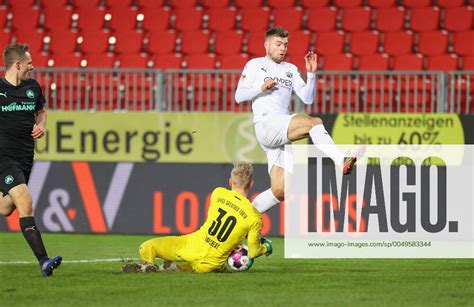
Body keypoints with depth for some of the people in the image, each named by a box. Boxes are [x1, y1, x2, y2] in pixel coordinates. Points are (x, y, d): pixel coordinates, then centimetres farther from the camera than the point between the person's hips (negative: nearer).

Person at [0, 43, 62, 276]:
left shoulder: (32, 87, 9)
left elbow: (41, 111, 26)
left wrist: (41, 125, 5)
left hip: (25, 158, 7)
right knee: (25, 202, -19)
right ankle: (43, 261, -25)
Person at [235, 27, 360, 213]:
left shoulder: (291, 70, 23)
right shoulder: (255, 65, 11)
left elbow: (308, 99, 14)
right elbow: (239, 96, 5)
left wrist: (311, 74, 2)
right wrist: (261, 88, -10)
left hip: (283, 133, 6)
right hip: (266, 125, -6)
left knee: (279, 190, -4)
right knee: (314, 122, -28)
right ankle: (341, 162, -41)